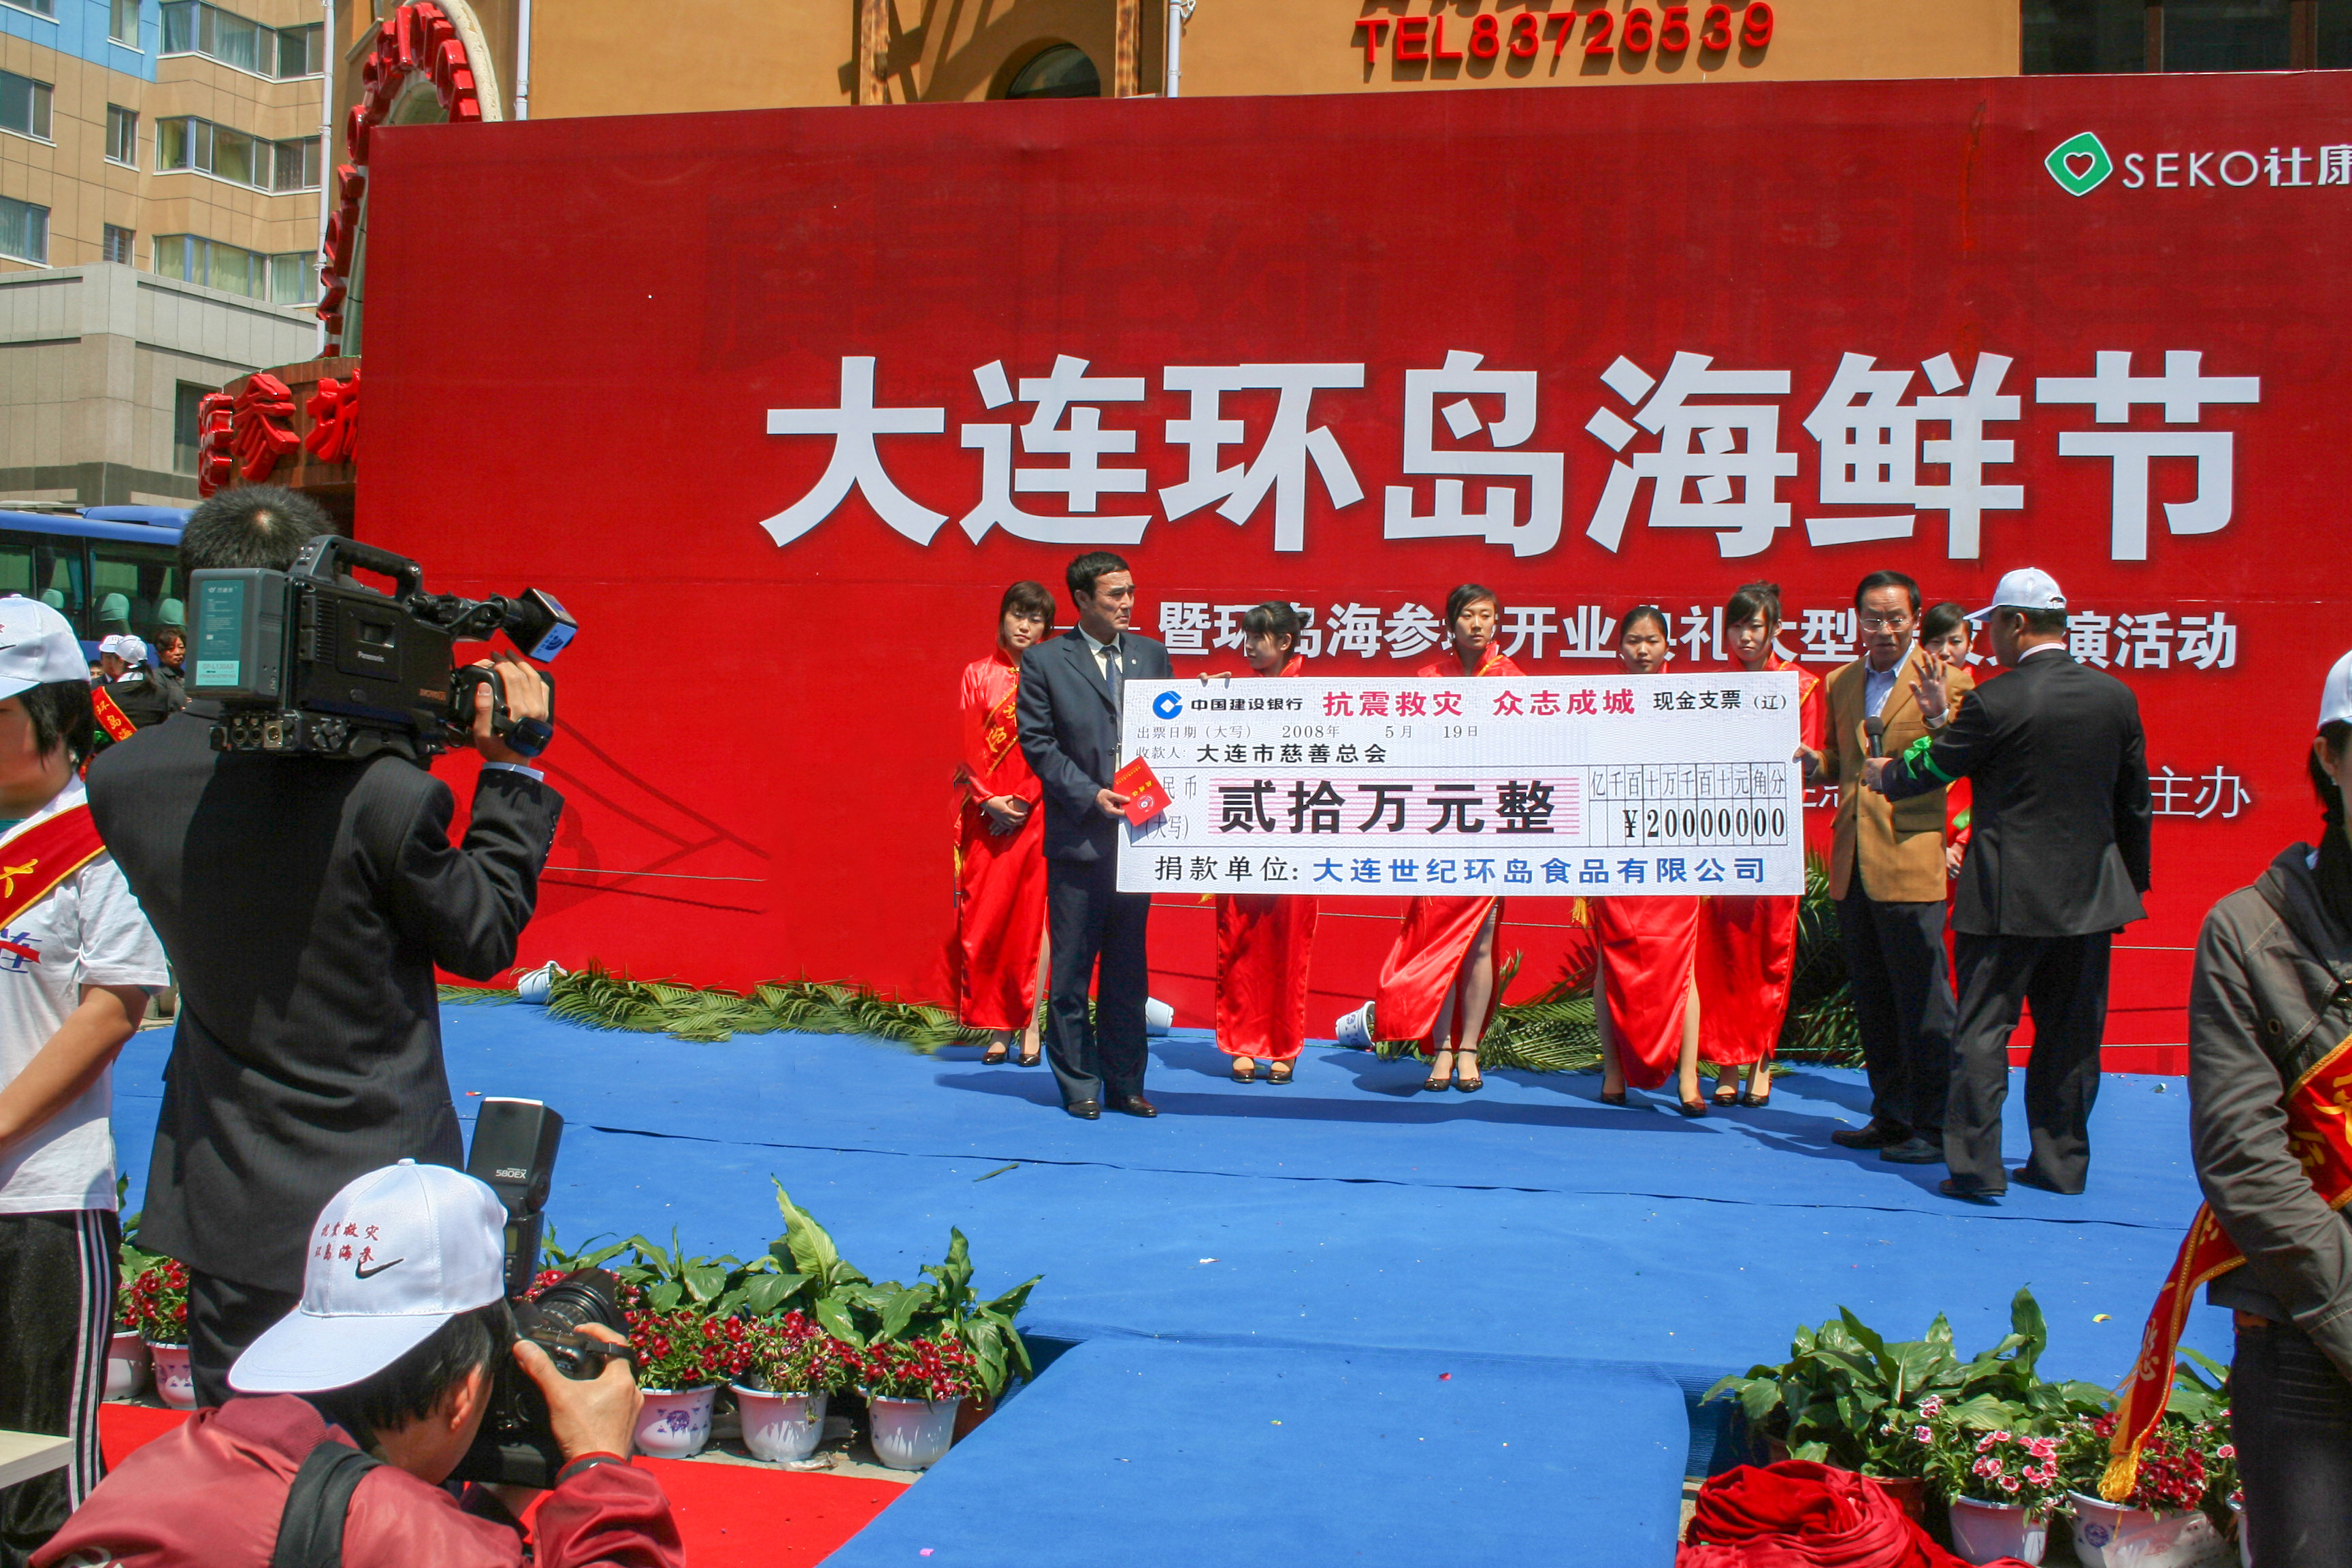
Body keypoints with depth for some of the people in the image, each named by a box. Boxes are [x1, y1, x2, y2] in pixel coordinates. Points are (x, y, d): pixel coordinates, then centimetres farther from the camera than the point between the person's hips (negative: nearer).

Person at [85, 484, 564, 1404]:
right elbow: (484, 938, -8)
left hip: (223, 1210, 4)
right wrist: (510, 768, 0)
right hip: (381, 1209, -4)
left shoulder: (121, 784, -8)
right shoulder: (384, 797, -23)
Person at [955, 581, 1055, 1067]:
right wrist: (989, 799, -8)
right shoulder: (977, 675, 9)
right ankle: (998, 1027, 6)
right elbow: (967, 747, 4)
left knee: (1034, 914, -1)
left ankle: (1030, 1023, 5)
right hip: (987, 814, 2)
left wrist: (1023, 799, -9)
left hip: (1037, 811, -2)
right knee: (985, 917, 0)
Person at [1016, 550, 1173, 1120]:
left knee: (1129, 966, 9)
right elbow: (1038, 743, -4)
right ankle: (1079, 1086, 12)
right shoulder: (1045, 662, -2)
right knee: (1072, 967, 2)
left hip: (1137, 832, 4)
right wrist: (1091, 796, -14)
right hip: (1078, 836, -4)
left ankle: (1124, 1084, 17)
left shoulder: (1151, 655, 10)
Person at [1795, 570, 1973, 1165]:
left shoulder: (1945, 681, -4)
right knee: (1872, 1002, 14)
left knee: (1921, 1002, -4)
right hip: (1852, 864, 7)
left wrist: (1938, 712, -26)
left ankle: (1933, 1127, 4)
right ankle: (1892, 1116, 24)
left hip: (1909, 860, -6)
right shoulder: (1841, 683, 14)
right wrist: (1810, 760, 1)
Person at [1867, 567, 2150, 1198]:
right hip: (2090, 893, 5)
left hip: (2009, 892, -5)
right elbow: (2134, 802, 9)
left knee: (1982, 1029, 2)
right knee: (2070, 1032, 12)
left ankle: (1976, 1164, 1)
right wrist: (2134, 880, 20)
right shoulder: (2117, 696, 2)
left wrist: (1883, 775, 18)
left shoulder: (1995, 701, -14)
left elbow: (1930, 771, -3)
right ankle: (2060, 1162, 18)